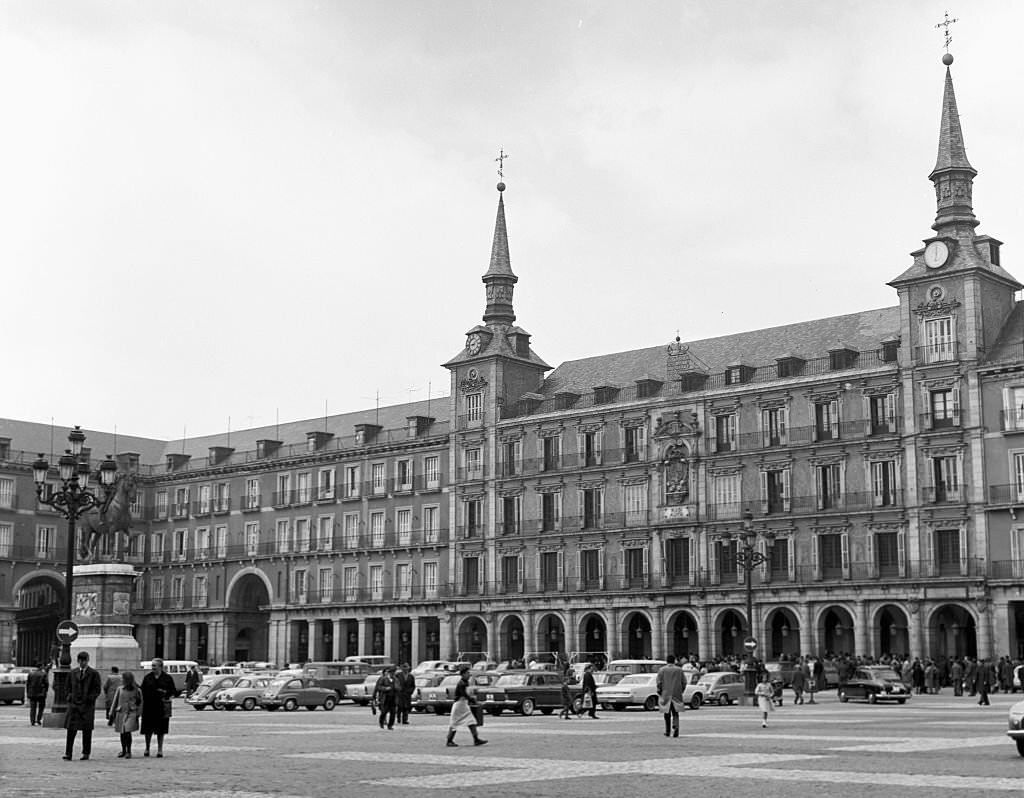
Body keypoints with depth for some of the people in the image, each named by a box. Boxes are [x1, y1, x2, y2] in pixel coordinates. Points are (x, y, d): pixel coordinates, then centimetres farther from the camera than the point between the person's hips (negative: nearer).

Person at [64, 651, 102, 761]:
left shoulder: (94, 673, 1)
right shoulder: (72, 673, 13)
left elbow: (98, 689, 1)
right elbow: (69, 688, 21)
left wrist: (90, 698, -10)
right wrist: (70, 697, 5)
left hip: (87, 706, -2)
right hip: (74, 704, 2)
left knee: (87, 730, 2)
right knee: (71, 729, -5)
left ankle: (86, 753, 11)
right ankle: (68, 754, -5)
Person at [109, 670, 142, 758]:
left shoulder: (137, 691, -1)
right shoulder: (120, 689, 6)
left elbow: (140, 704, 5)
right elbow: (115, 702, 11)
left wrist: (137, 715, -2)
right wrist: (111, 715, 11)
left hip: (131, 713, -3)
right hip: (120, 713, 3)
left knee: (128, 731, -13)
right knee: (122, 733, 8)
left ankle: (129, 751, 0)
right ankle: (123, 751, 25)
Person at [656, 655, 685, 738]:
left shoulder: (662, 670, -1)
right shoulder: (680, 670, 5)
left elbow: (659, 682, -7)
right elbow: (684, 682, 1)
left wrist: (659, 691, 5)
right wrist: (681, 691, 11)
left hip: (665, 694, -1)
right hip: (677, 694, 1)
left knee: (667, 713, 10)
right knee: (675, 713, 7)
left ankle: (667, 731, 14)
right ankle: (675, 727, -18)